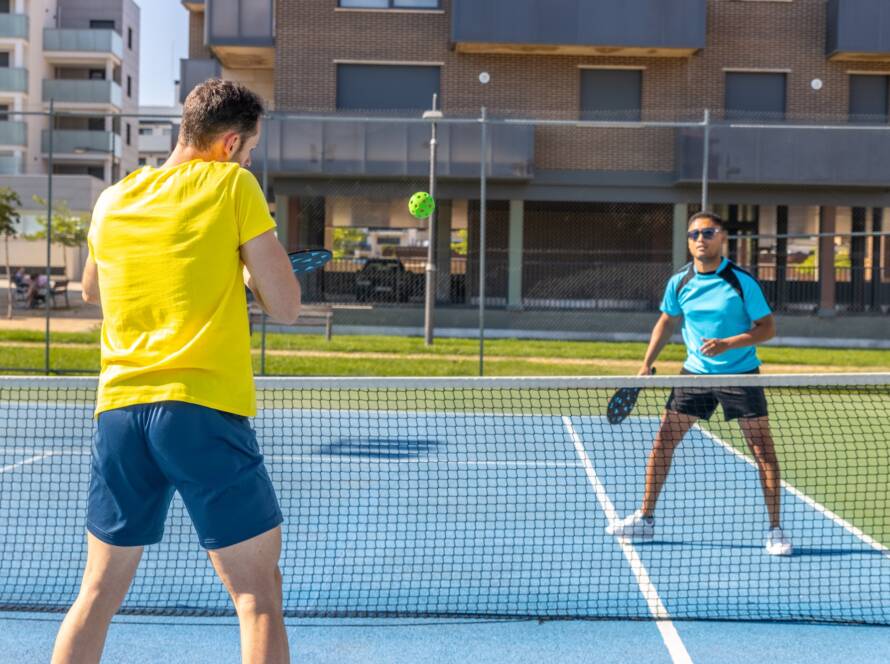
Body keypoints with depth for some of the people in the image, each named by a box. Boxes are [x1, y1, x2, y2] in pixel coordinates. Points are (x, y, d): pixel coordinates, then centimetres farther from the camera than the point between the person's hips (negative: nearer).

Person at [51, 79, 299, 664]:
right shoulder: (232, 184, -1)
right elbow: (285, 306, -1)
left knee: (100, 590, 16)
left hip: (120, 408, 5)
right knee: (258, 592, 1)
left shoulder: (112, 201, 13)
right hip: (205, 408, -5)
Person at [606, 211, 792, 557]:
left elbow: (768, 328, -10)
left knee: (763, 450, -5)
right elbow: (666, 322, 15)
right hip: (695, 372, 3)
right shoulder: (679, 282, -1)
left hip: (740, 374, -3)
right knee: (662, 441, 1)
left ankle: (775, 531, 5)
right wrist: (647, 365, 8)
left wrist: (727, 344, -24)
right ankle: (645, 519, 13)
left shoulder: (742, 281, -12)